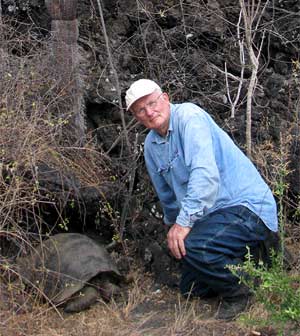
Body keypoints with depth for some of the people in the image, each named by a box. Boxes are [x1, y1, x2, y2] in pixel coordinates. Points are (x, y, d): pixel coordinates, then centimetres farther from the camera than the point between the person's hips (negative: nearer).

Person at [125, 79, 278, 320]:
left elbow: (205, 173, -30)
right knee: (190, 289, 14)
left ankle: (237, 293, -6)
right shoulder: (151, 145, 10)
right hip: (211, 216, 9)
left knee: (193, 246, -34)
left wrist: (184, 221, -32)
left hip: (246, 207, -9)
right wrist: (173, 225, 36)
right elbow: (166, 194, 27)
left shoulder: (189, 116, -16)